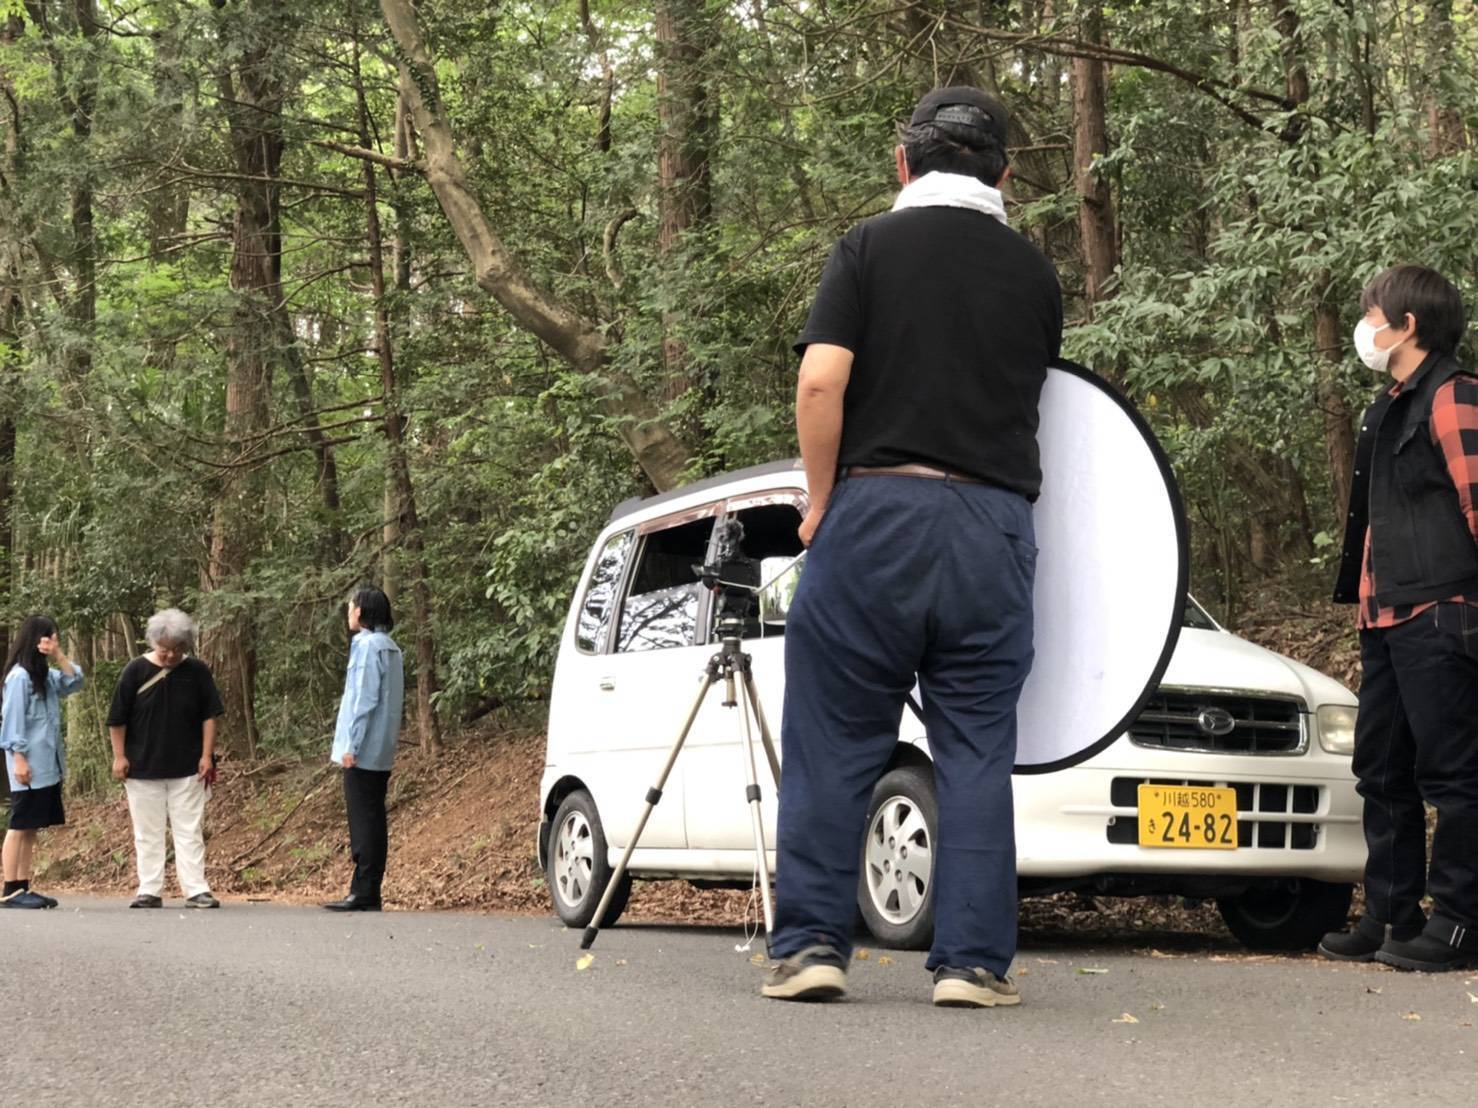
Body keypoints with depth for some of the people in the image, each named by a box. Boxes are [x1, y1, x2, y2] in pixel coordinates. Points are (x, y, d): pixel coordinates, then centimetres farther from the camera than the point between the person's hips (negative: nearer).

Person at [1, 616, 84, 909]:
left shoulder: (45, 676, 13)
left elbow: (74, 681, 12)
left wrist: (58, 654, 2)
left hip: (48, 766, 9)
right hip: (30, 765, -9)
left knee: (32, 827, 8)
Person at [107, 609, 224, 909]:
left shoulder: (197, 672, -1)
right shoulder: (136, 671, -4)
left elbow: (210, 715, 3)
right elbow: (117, 719, 1)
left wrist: (207, 755, -2)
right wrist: (119, 756, -2)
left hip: (187, 769, 0)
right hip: (143, 769, 0)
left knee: (190, 831, 0)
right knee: (147, 833, 5)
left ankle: (196, 890, 2)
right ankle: (150, 891, 12)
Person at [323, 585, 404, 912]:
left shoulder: (367, 645, -12)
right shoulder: (390, 648, 15)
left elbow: (364, 699, -17)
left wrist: (351, 746, -17)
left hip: (363, 752, -9)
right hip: (382, 753, 9)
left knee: (363, 823, -7)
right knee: (373, 821, 10)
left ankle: (364, 894, -7)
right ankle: (366, 892, 14)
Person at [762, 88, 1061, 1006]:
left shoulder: (870, 248, 2)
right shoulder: (1033, 272, 11)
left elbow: (822, 381, -10)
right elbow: (1030, 400, 15)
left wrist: (820, 500, 1)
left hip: (874, 509, -2)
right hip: (994, 518, 2)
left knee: (834, 743, 5)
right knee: (977, 750, 7)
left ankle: (812, 945, 5)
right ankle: (974, 959, 5)